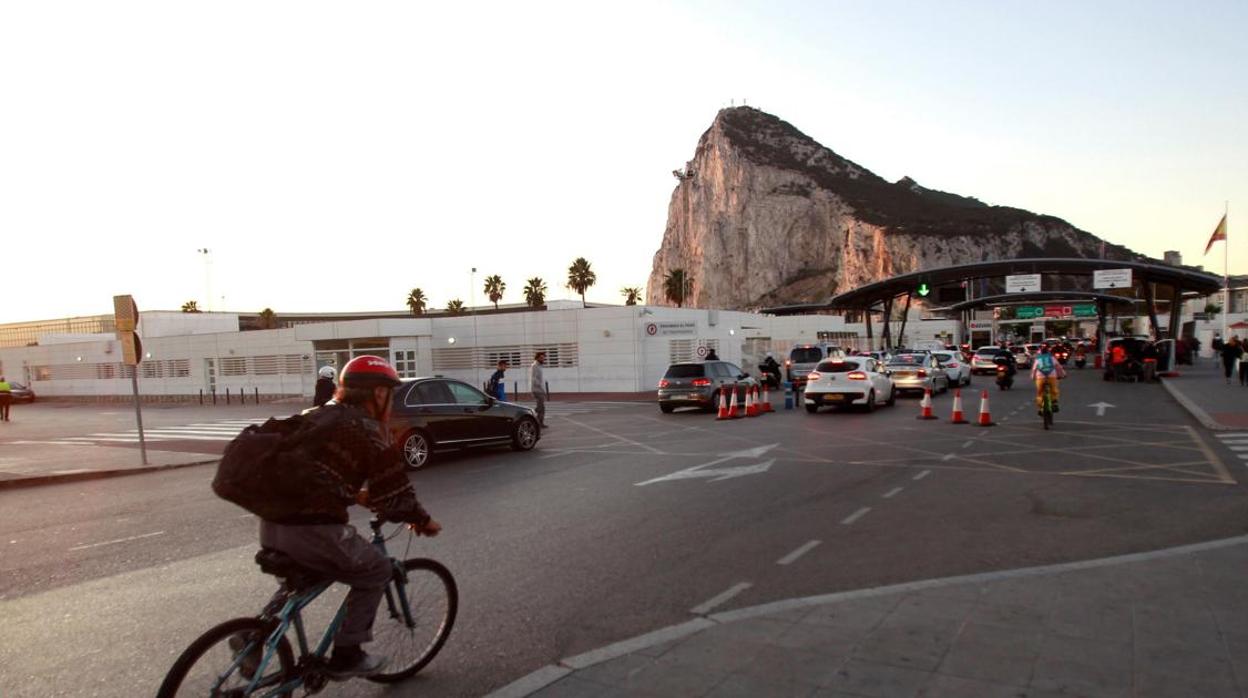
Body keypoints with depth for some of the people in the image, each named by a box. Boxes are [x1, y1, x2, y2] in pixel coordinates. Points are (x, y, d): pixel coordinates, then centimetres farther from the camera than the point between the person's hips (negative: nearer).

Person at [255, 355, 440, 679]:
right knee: (376, 571, 14)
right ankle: (346, 655, 16)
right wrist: (423, 520, 12)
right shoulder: (367, 428, -4)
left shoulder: (315, 415, 19)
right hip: (313, 529, -8)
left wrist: (357, 494, 39)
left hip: (272, 523, 8)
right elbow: (394, 493, -5)